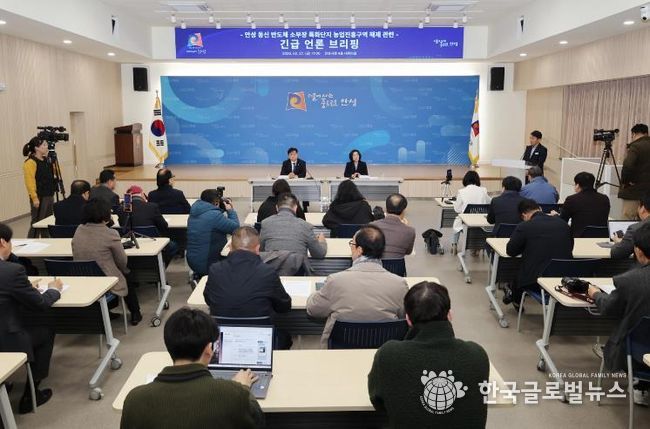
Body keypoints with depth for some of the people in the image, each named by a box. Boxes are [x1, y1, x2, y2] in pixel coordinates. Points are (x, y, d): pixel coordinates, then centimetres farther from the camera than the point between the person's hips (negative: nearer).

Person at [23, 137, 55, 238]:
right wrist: (34, 198, -24)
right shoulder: (30, 162, -14)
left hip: (49, 196, 9)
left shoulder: (46, 160, 12)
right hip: (39, 198, -9)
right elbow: (30, 182, -19)